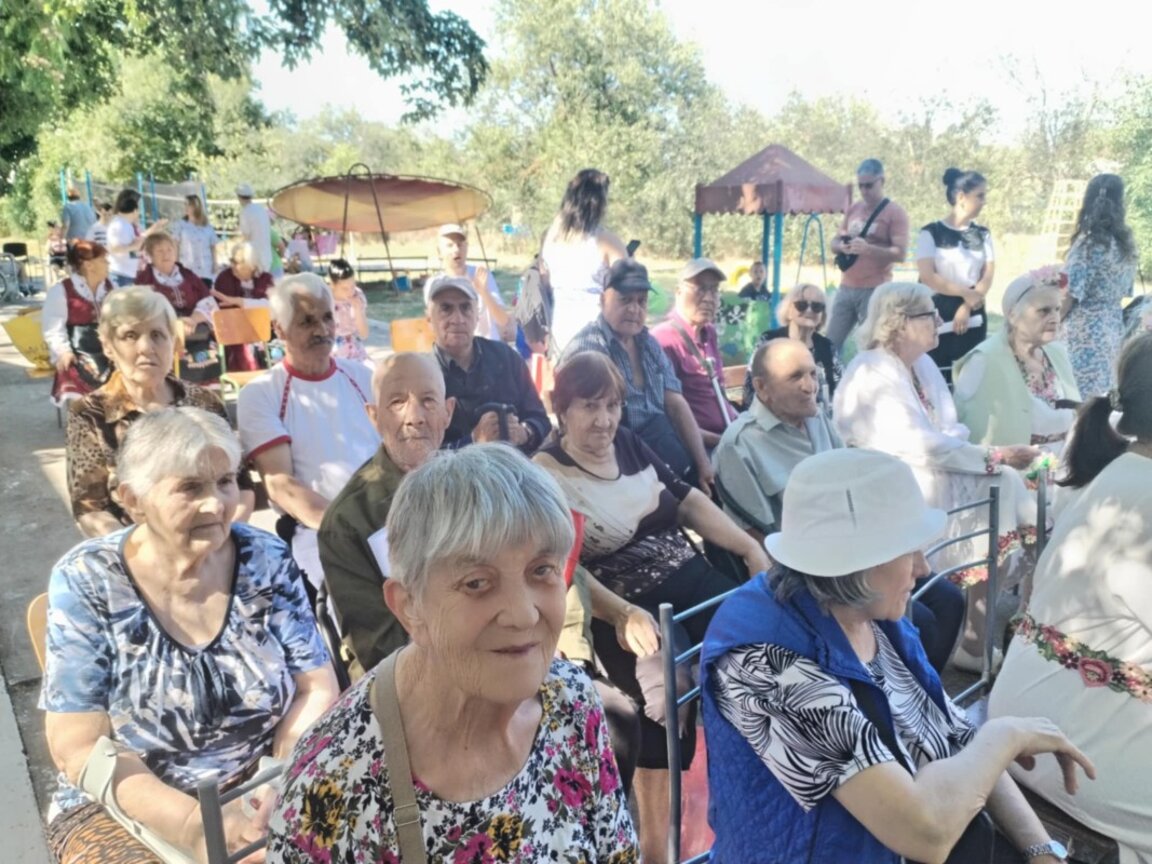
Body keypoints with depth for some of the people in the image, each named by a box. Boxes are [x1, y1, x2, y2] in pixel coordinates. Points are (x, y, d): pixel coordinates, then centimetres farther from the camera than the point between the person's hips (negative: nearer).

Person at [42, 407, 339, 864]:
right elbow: (80, 747, -11)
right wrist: (192, 823, -23)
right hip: (121, 808, -1)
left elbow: (316, 689, -3)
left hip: (258, 797, 2)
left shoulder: (267, 560, -6)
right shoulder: (85, 582, -11)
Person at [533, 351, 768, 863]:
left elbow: (686, 499, 13)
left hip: (687, 574, 6)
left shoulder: (627, 442, 11)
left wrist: (751, 548, 5)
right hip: (621, 605, -5)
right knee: (671, 682, -24)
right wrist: (625, 614, -26)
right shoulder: (544, 476, -7)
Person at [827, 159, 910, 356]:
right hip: (846, 287, 6)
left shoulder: (895, 212, -5)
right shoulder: (853, 209, 14)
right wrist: (842, 246, -8)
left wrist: (868, 248, -27)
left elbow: (900, 253, -12)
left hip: (875, 290, -6)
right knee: (831, 342, 6)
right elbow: (834, 241, 17)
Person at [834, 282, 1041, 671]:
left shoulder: (923, 365, 10)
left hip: (933, 473, 8)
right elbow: (923, 446, -23)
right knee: (999, 488, -18)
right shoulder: (872, 374, -18)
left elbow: (951, 430, 8)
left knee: (1005, 483, -12)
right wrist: (996, 456, -22)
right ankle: (975, 640, -9)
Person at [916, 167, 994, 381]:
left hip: (973, 318, 4)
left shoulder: (983, 234, 10)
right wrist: (965, 293, -12)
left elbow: (988, 277, 4)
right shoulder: (932, 232, -3)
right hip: (939, 318, -4)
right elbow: (927, 278, -12)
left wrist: (966, 307, -10)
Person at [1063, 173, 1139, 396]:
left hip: (1084, 331, -7)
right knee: (1103, 397, 13)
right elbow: (1124, 290, 14)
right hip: (1114, 328, 7)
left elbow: (1071, 295, -13)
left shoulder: (1088, 243, -12)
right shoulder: (1126, 243, 9)